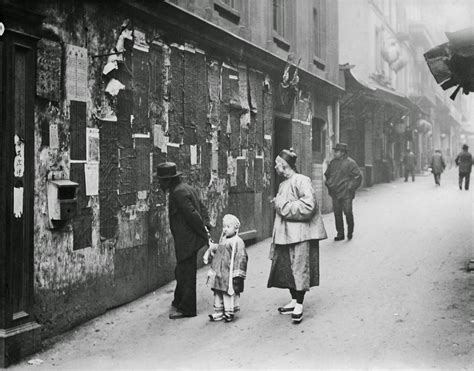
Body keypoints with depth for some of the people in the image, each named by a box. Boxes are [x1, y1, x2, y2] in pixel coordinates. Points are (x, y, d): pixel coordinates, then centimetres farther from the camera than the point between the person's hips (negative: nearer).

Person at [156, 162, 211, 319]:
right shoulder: (187, 188, 13)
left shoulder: (178, 193, -20)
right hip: (189, 240, 10)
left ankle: (187, 309, 6)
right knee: (182, 272, 21)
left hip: (186, 241, -10)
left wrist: (204, 232, -18)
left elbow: (192, 215, -24)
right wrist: (206, 225, 2)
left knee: (186, 274, -1)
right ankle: (179, 301, 35)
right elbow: (202, 208, 14)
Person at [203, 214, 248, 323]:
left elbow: (241, 258, -14)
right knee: (218, 293, 12)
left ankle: (229, 312, 9)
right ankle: (218, 312, 21)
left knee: (229, 293, -2)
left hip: (229, 275, -8)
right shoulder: (222, 240, 13)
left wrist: (237, 275, -15)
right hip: (219, 273, 8)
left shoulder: (237, 242, -11)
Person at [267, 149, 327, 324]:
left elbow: (308, 206, -21)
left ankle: (299, 306, 3)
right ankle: (294, 300, 24)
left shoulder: (301, 181, -13)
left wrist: (282, 204, -16)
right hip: (285, 233, 9)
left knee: (299, 268, -4)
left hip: (300, 233, -9)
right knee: (286, 268, 11)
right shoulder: (283, 184, 16)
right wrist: (276, 203, 8)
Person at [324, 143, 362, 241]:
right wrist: (328, 184, 14)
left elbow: (358, 176, -6)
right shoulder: (333, 162, 11)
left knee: (348, 212, -6)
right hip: (335, 193, 5)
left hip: (346, 193, -5)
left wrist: (351, 187, -8)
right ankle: (340, 233, 14)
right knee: (337, 213, 6)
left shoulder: (350, 163, -7)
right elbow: (327, 174, 26)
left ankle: (350, 231, 15)